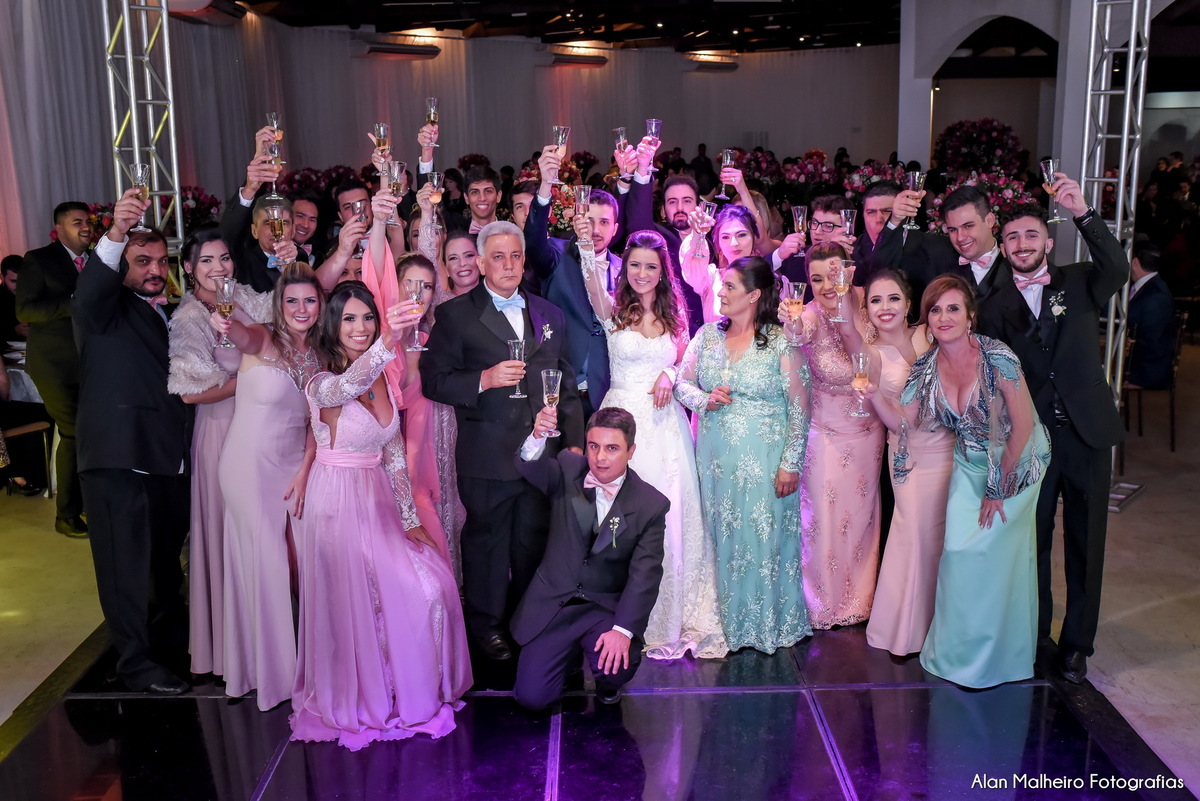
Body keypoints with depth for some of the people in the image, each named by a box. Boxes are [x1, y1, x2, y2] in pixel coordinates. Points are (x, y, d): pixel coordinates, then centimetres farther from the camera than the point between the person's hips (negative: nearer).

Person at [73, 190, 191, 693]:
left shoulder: (171, 313, 18)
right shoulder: (106, 308, -2)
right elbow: (88, 294, -26)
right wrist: (116, 234, -42)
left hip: (170, 459, 6)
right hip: (118, 458, -6)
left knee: (167, 559, 19)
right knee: (127, 563, 0)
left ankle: (171, 638, 37)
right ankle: (136, 662, 10)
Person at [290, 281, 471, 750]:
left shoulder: (382, 380, 6)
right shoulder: (322, 384, -14)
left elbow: (395, 454, 9)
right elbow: (348, 385, -41)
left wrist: (409, 518, 6)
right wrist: (388, 342, -59)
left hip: (378, 503, 6)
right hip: (339, 504, -6)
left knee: (431, 584, 2)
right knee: (355, 605, 0)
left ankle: (415, 692, 21)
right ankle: (361, 703, 23)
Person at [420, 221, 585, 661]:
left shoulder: (549, 315, 14)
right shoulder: (455, 315, 0)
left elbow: (566, 384, 17)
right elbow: (433, 380, -5)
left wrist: (574, 442, 10)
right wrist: (483, 380, -19)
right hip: (488, 456, -3)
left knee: (535, 545, 10)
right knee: (487, 543, 8)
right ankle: (487, 626, 23)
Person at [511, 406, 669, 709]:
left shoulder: (652, 504, -7)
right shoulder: (568, 470, -4)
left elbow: (645, 574, -13)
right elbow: (529, 466, -24)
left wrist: (623, 630, -25)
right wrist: (538, 436, -48)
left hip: (607, 608, -1)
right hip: (552, 602, 1)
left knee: (616, 666, -29)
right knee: (531, 696, -7)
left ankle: (608, 685, 9)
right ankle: (569, 653, 25)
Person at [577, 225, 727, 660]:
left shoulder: (674, 314, 10)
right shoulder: (613, 310, 0)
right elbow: (593, 283, -21)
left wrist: (670, 374, -6)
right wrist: (586, 246, -40)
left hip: (666, 424, 2)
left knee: (670, 520, 2)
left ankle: (671, 620, 18)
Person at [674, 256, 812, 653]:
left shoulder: (782, 342, -7)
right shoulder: (708, 334, 6)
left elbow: (800, 408, -8)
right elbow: (682, 383, 10)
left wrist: (791, 463, -11)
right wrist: (706, 400, -12)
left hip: (764, 458, -4)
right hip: (716, 455, 4)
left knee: (765, 538, 1)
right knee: (723, 538, 10)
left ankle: (769, 625, 19)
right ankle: (730, 623, 25)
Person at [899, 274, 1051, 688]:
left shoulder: (997, 358, -24)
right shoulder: (927, 367, -8)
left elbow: (1023, 425, -19)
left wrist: (999, 487, -14)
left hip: (1016, 463, -4)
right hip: (970, 464, 4)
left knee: (996, 552, -3)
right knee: (959, 548, 0)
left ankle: (995, 657, 18)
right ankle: (961, 649, 22)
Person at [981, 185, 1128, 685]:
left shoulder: (1080, 284, 3)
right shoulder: (995, 302, 3)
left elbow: (1118, 269, -19)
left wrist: (1082, 213, -28)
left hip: (1086, 433, 0)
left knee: (1085, 542, 7)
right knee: (1032, 540, 8)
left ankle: (1076, 643, 20)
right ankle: (1033, 634, 24)